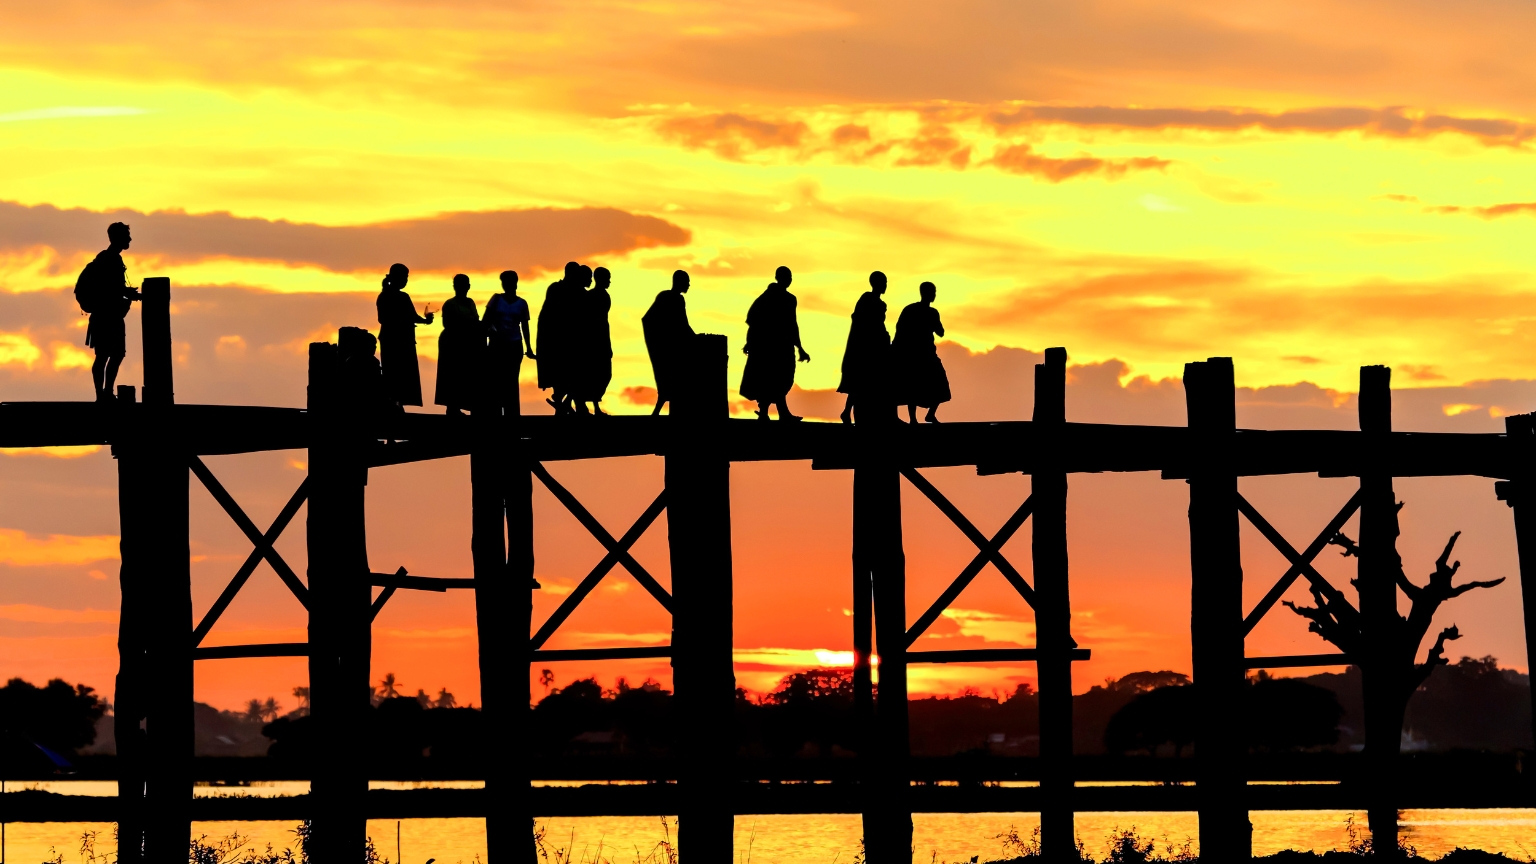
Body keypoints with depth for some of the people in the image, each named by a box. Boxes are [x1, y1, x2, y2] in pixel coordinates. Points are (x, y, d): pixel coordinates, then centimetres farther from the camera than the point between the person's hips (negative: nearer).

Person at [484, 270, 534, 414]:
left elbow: (525, 326, 8)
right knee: (495, 379, -5)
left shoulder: (521, 303, 4)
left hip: (514, 346, 0)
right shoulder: (496, 299, 2)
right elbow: (486, 320, 1)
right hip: (496, 344, 0)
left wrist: (529, 349, 6)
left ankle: (511, 412, 3)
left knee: (511, 381, 1)